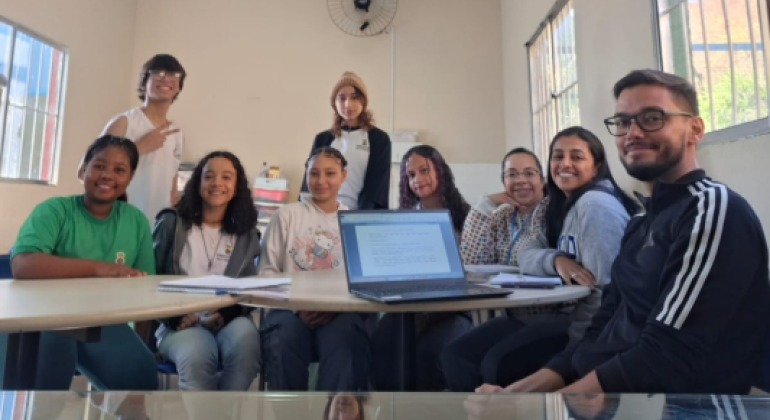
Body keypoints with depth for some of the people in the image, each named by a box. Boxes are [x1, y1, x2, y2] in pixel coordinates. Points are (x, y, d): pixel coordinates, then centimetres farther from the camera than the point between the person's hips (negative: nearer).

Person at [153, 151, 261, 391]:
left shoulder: (246, 232, 10)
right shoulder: (171, 222, 6)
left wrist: (224, 314, -14)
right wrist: (173, 315, -11)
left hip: (228, 319, 2)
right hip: (179, 323, -1)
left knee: (246, 342, -34)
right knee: (197, 354, -36)